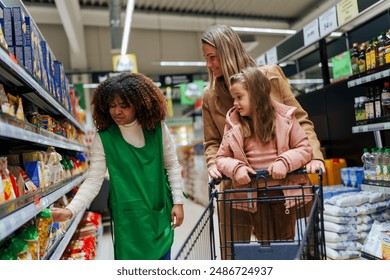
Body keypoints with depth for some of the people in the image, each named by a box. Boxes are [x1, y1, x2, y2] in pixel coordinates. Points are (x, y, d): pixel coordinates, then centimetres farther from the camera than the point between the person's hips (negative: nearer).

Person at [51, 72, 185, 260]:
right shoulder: (104, 138, -10)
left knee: (163, 256, 14)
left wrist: (178, 202, 0)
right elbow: (93, 181, -10)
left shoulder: (158, 127, -4)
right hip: (128, 216, -2)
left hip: (160, 212, 2)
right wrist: (70, 210, -23)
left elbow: (172, 165, 2)